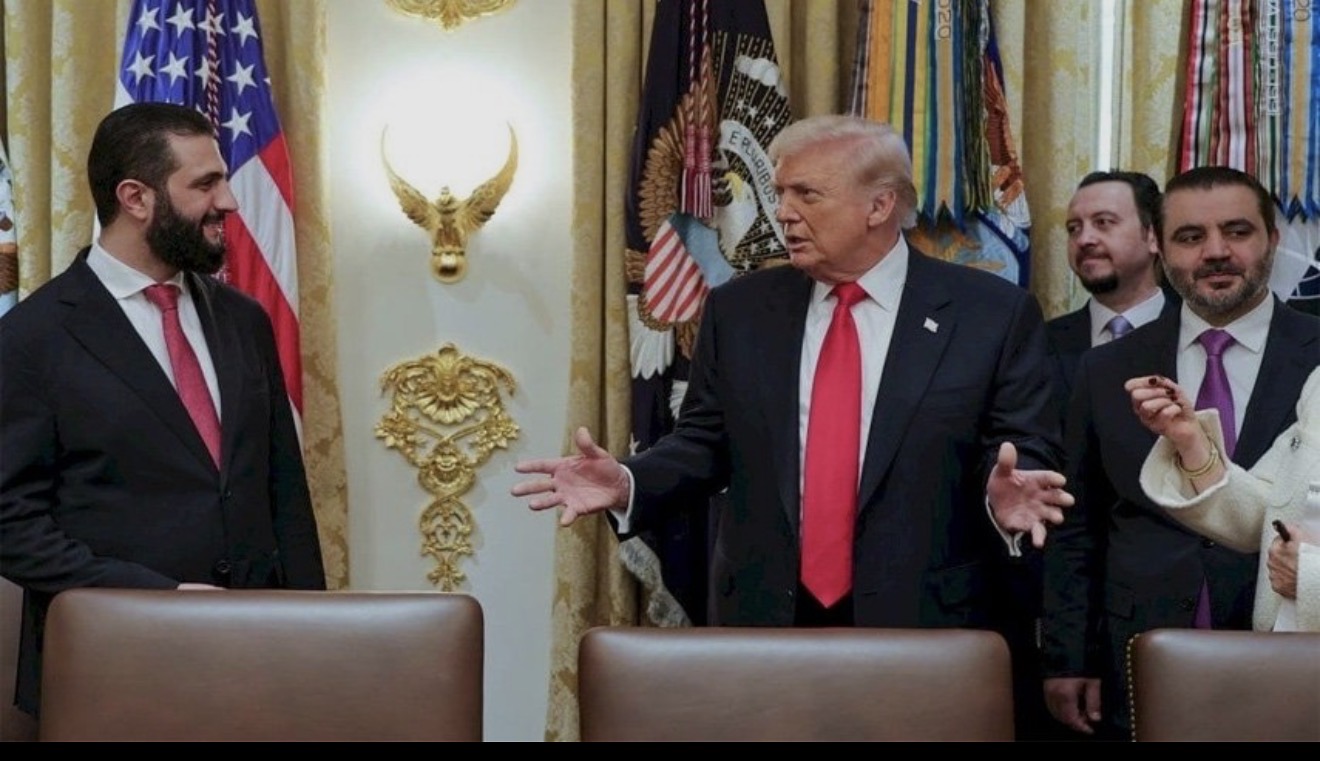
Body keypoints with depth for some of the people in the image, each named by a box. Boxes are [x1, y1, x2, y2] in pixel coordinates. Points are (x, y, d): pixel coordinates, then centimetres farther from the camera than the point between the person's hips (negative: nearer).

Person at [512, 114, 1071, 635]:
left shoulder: (992, 314, -2)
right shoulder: (739, 309, 6)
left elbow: (1025, 451, -2)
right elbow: (705, 444, 9)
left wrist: (1006, 495, -23)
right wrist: (626, 484, -8)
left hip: (920, 626, -2)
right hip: (760, 619, 2)